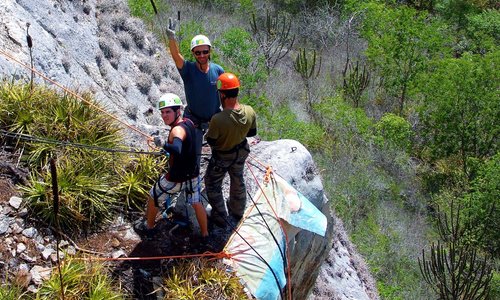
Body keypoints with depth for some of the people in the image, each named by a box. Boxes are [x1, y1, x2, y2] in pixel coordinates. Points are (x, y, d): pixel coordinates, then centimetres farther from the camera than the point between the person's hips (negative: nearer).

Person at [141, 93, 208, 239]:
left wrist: (163, 144, -56)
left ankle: (149, 226, 38)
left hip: (176, 179, -6)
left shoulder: (178, 129, -29)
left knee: (153, 198, 19)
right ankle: (205, 234, 33)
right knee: (197, 204, 21)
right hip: (193, 175, 6)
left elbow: (177, 150, -50)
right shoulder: (188, 122, -5)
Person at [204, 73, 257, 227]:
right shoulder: (250, 111, -24)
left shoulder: (218, 119, -39)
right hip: (241, 152, 5)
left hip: (222, 157, -5)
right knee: (238, 180, 30)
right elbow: (252, 132, -5)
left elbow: (211, 141, -23)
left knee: (212, 184, 21)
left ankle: (220, 217, 35)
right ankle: (238, 210, 52)